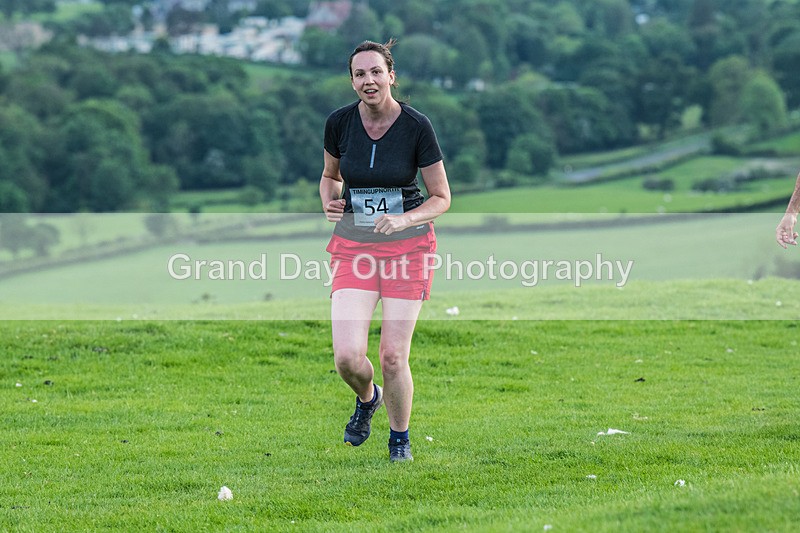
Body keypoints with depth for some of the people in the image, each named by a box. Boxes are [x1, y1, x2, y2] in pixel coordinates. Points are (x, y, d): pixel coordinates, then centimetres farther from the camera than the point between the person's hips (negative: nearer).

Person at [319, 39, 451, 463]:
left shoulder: (416, 126, -11)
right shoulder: (339, 123, -3)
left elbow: (441, 198, -3)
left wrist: (404, 220, -20)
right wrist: (328, 202, -5)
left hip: (407, 244, -2)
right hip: (353, 246, 2)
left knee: (393, 357, -5)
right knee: (347, 358, -11)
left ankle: (400, 439, 20)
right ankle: (367, 398, 25)